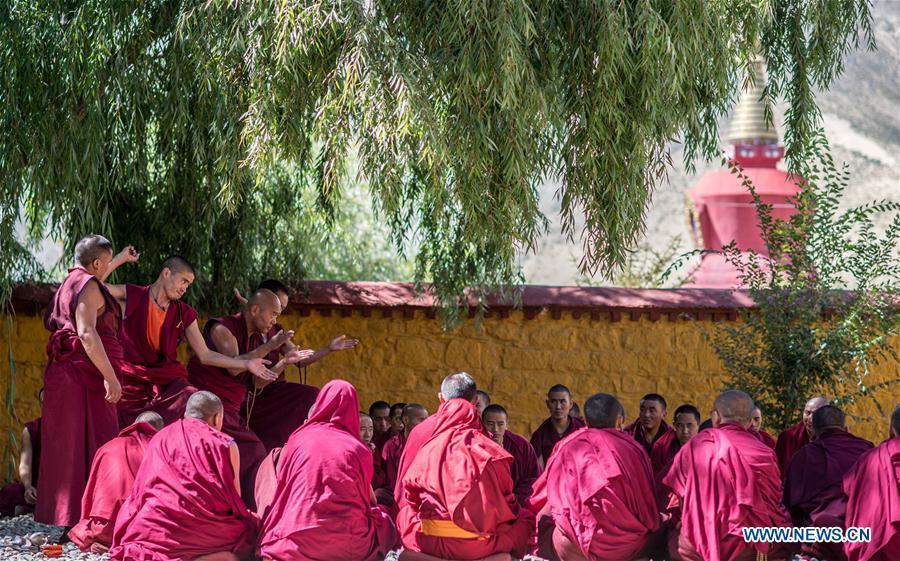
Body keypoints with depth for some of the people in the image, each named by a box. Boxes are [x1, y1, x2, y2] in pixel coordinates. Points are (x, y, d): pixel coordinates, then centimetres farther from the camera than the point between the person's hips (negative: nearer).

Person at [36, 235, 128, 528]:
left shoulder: (71, 281, 20)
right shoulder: (88, 286, -10)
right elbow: (86, 333, -22)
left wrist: (121, 259, 61)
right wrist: (110, 376, -26)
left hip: (64, 372, 10)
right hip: (85, 374, -10)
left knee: (68, 448, 11)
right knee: (92, 446, -12)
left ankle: (66, 519, 15)